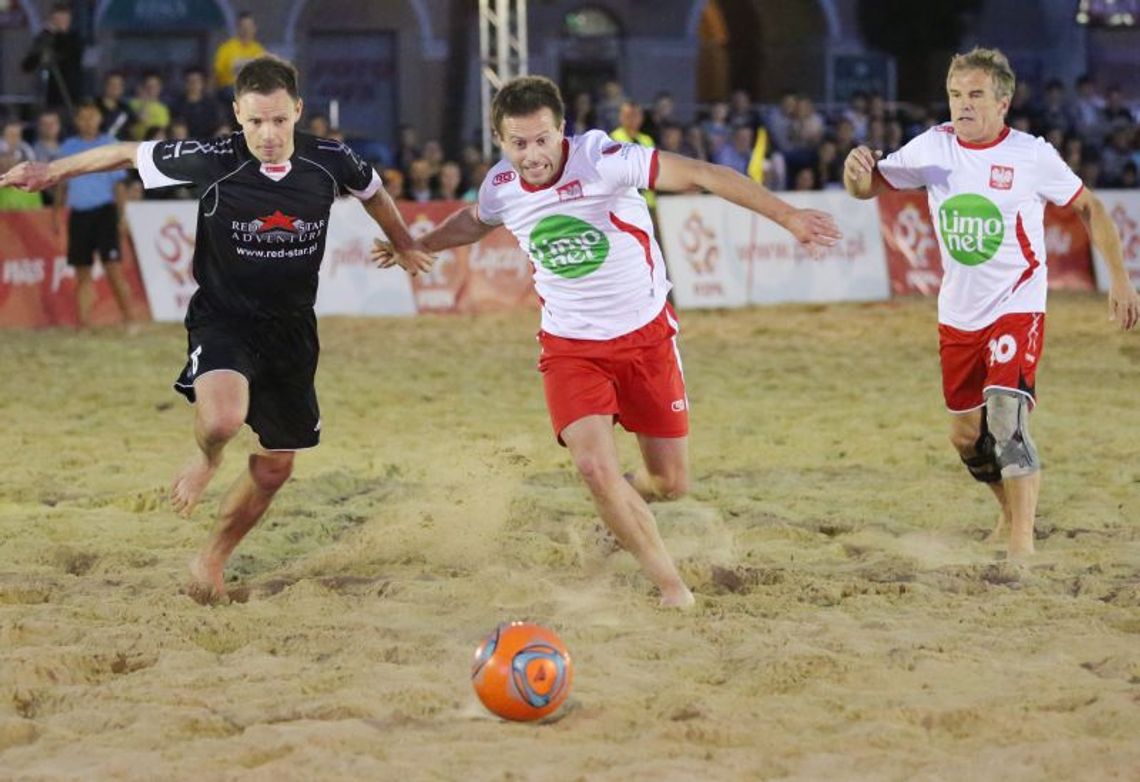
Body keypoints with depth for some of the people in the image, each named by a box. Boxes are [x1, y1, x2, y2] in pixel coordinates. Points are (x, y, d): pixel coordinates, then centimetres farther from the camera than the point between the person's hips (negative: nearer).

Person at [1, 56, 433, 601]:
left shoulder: (330, 162, -11)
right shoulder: (212, 162, -19)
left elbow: (373, 192, 13)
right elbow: (129, 155, -5)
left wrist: (404, 248, 25)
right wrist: (52, 172, 2)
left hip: (292, 329, 4)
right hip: (223, 318, -4)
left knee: (275, 467, 12)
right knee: (223, 419, -34)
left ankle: (211, 561, 35)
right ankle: (206, 459, 4)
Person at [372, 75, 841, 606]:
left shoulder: (603, 160, -21)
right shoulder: (500, 188, -7)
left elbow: (700, 175, -21)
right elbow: (474, 222, 21)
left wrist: (787, 216, -26)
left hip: (646, 336, -1)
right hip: (570, 347, 1)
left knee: (670, 483, 6)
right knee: (595, 466, -22)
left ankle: (622, 510, 44)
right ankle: (670, 583, -4)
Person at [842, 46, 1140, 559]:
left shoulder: (1032, 155, -11)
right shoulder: (934, 147, -4)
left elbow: (1088, 209, 1)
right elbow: (869, 187, 0)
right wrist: (856, 172, -25)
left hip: (1017, 308, -5)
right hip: (958, 316, 5)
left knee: (1006, 417, -23)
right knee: (966, 436, 12)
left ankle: (1022, 545, -23)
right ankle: (1011, 512, 39)